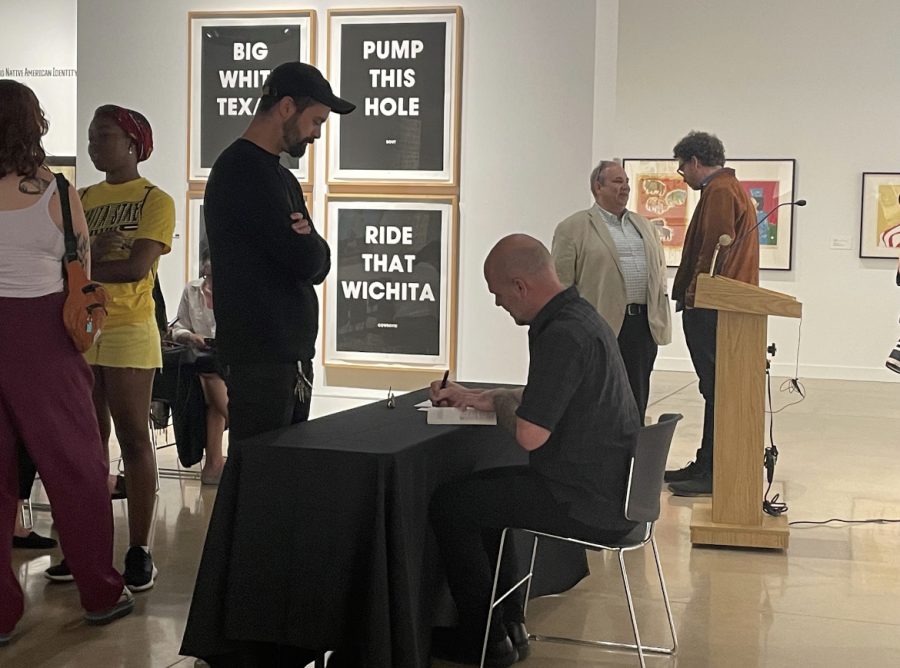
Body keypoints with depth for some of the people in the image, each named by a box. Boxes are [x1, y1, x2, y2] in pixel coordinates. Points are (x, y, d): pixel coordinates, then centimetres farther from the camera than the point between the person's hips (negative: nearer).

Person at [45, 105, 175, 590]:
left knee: (133, 439, -2)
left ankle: (139, 549, 2)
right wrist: (90, 252, -12)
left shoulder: (154, 200, -2)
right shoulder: (83, 199, 15)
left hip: (127, 333, -5)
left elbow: (137, 267, -14)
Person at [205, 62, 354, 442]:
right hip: (260, 357, -10)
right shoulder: (244, 171, -12)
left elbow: (318, 265, 13)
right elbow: (308, 261, -18)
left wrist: (305, 241, -8)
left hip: (291, 352, 10)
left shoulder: (278, 176, 20)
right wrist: (308, 242, 4)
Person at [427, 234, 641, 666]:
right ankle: (508, 624, 23)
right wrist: (471, 397, 19)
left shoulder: (563, 335, -24)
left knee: (448, 505, -4)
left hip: (588, 503, -11)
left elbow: (529, 435, -26)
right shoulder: (577, 316, 10)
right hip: (608, 487, 11)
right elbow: (541, 400, 25)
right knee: (480, 489, 23)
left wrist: (496, 403, -5)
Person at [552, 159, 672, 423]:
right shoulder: (573, 228, -1)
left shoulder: (645, 226, 19)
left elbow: (660, 271, 21)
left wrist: (661, 318, 11)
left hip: (644, 325, 6)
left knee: (637, 402, 8)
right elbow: (561, 282, -5)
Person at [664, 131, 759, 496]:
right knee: (715, 389, 14)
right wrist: (690, 294, 17)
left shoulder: (719, 192, -12)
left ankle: (714, 474, -6)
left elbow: (715, 250, -21)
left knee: (716, 390, -8)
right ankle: (706, 464, 21)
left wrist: (694, 296, -15)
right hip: (722, 307, 11)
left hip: (710, 307, -11)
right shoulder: (733, 189, 21)